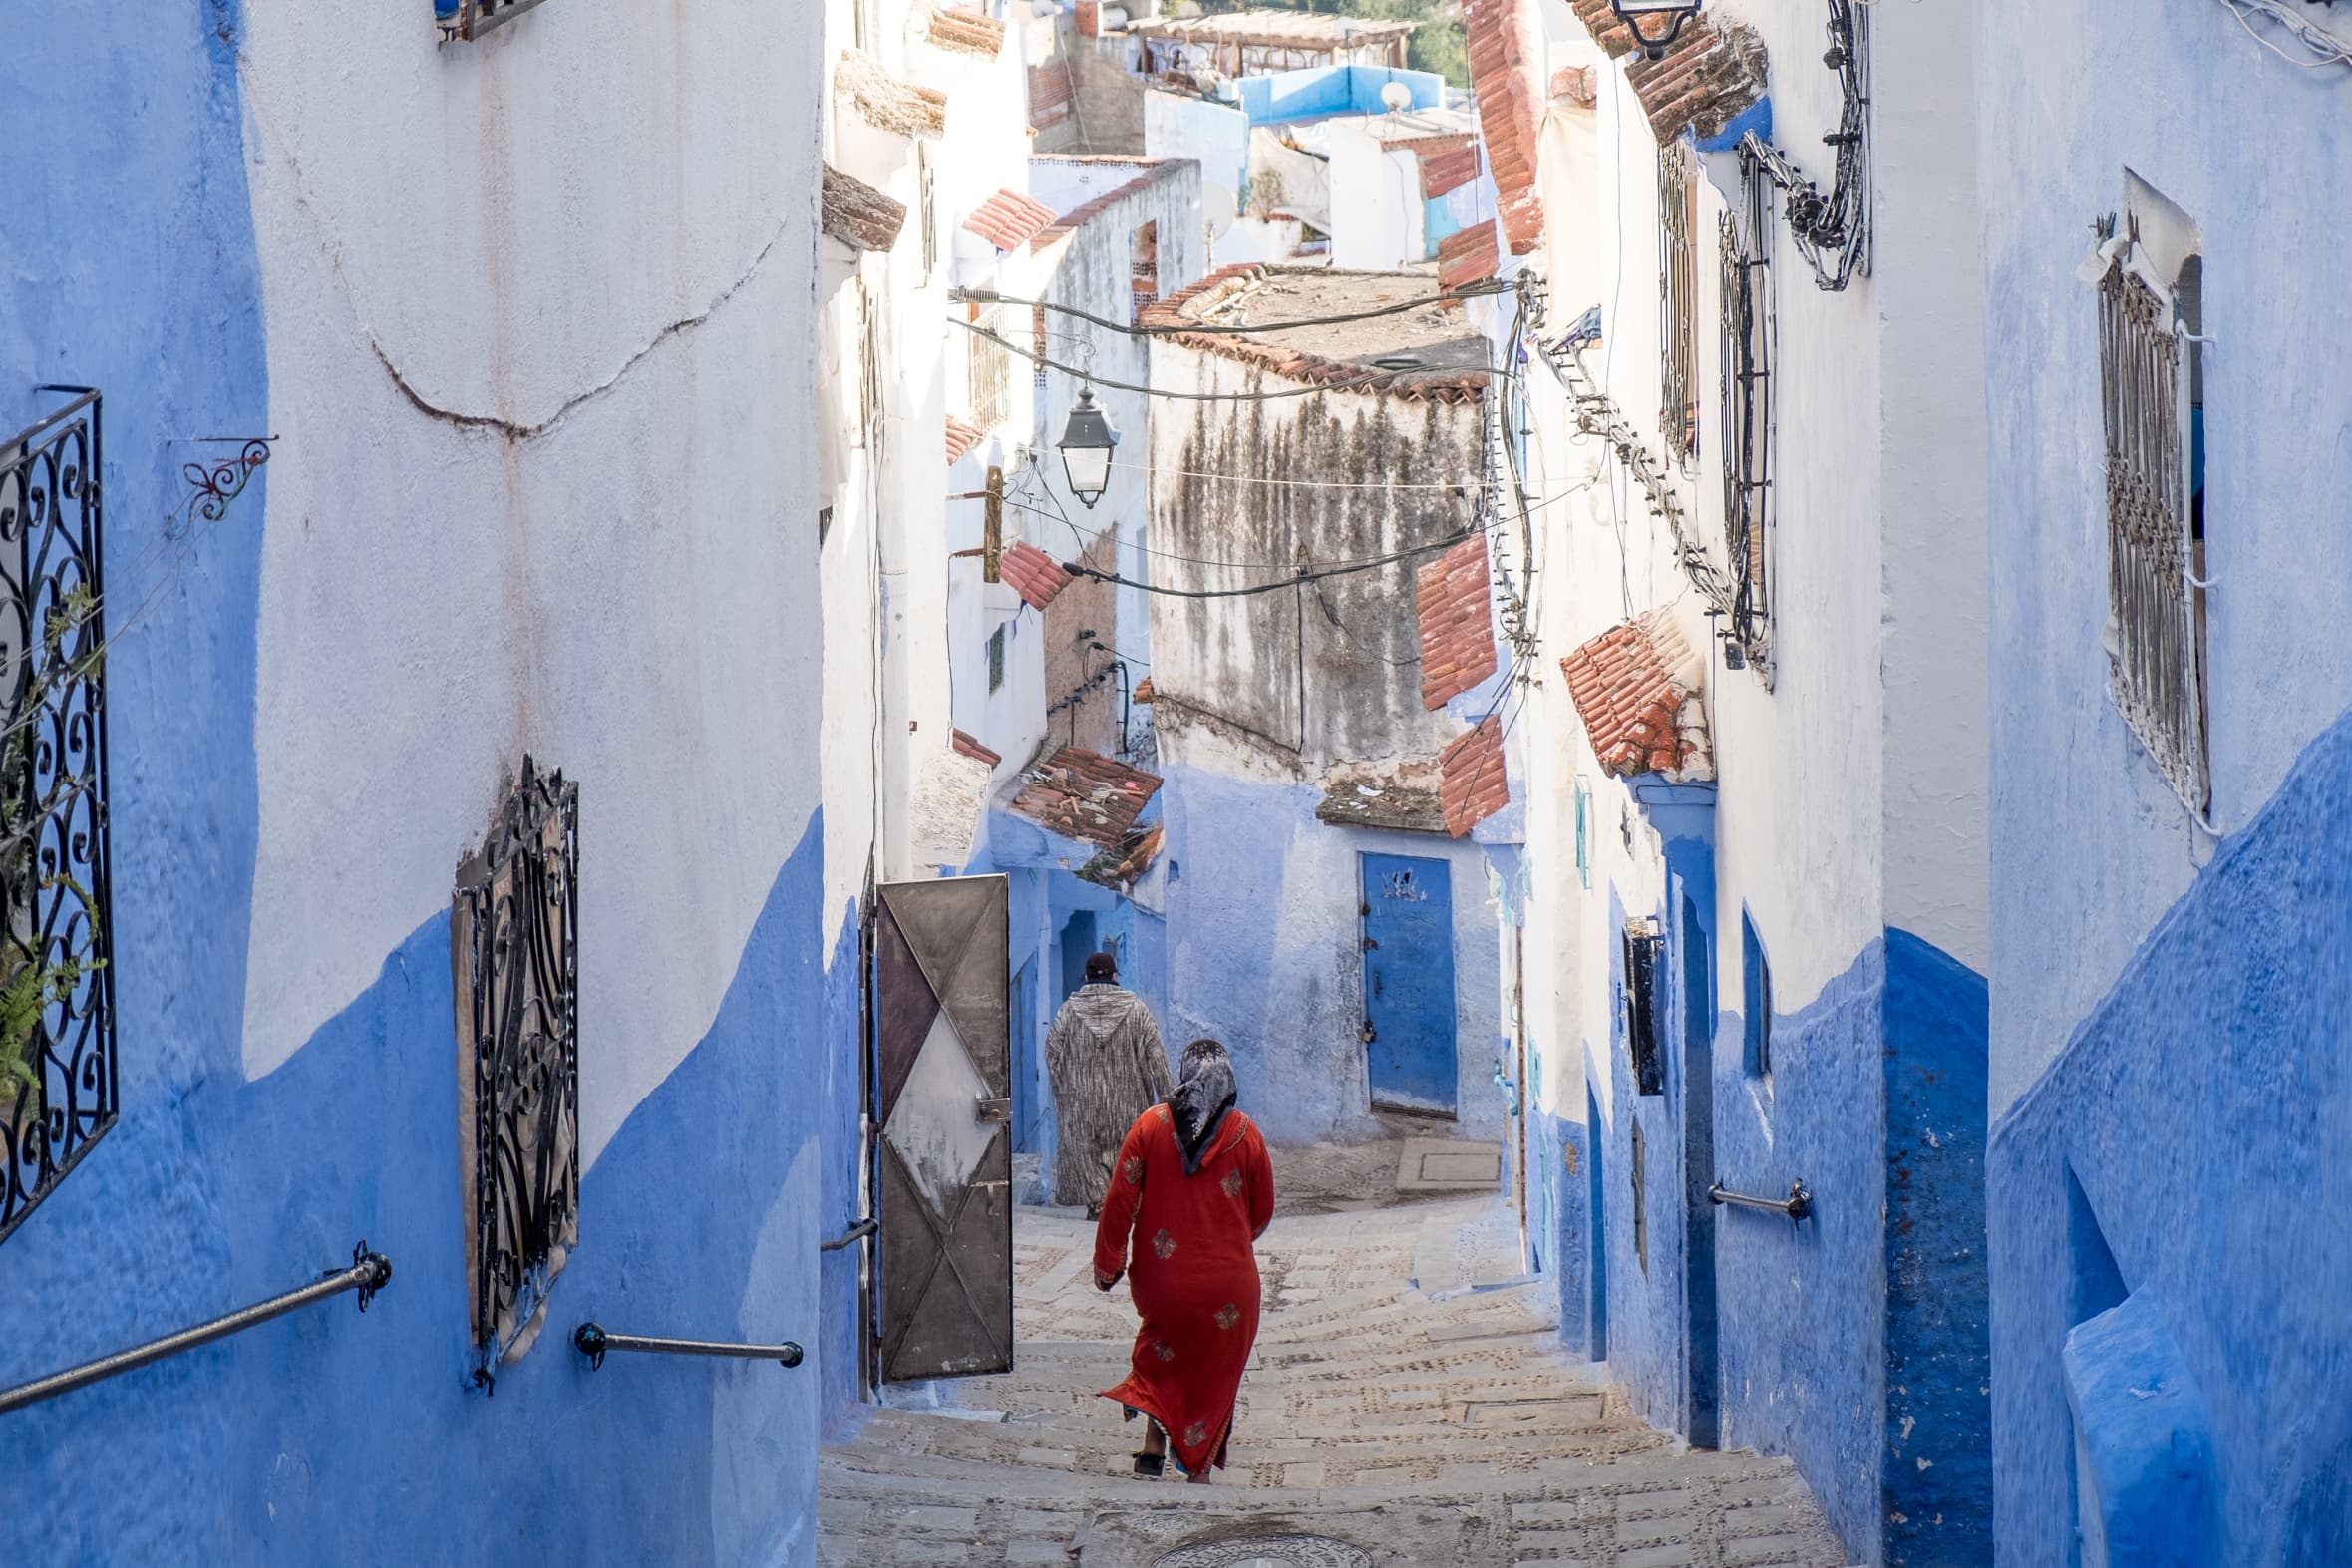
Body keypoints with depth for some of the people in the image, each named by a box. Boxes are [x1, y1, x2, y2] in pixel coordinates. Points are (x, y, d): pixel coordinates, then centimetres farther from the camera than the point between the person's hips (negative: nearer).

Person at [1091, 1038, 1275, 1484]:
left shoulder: (1149, 1126, -4)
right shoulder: (1245, 1134, -4)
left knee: (1162, 1351, 26)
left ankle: (1154, 1444, 10)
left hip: (1160, 1277, 1)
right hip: (1227, 1282, -1)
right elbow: (1263, 1213, 5)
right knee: (1215, 1371, 13)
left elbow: (1119, 1201, -4)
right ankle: (1199, 1468, 11)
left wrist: (1107, 1264, 6)